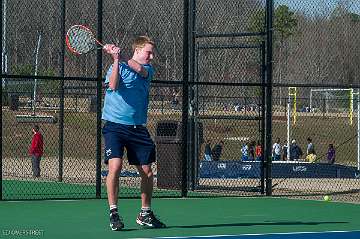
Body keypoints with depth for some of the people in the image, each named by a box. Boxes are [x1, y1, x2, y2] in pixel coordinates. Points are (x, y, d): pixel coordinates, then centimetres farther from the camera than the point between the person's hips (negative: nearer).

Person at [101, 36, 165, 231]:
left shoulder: (148, 69, 12)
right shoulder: (117, 67, 1)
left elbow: (139, 69, -12)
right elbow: (113, 86, -19)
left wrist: (118, 55, -19)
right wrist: (116, 59, -24)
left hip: (138, 128, 5)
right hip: (115, 125, -4)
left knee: (147, 172, 6)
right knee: (115, 167, -18)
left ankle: (145, 213, 21)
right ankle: (113, 212, -10)